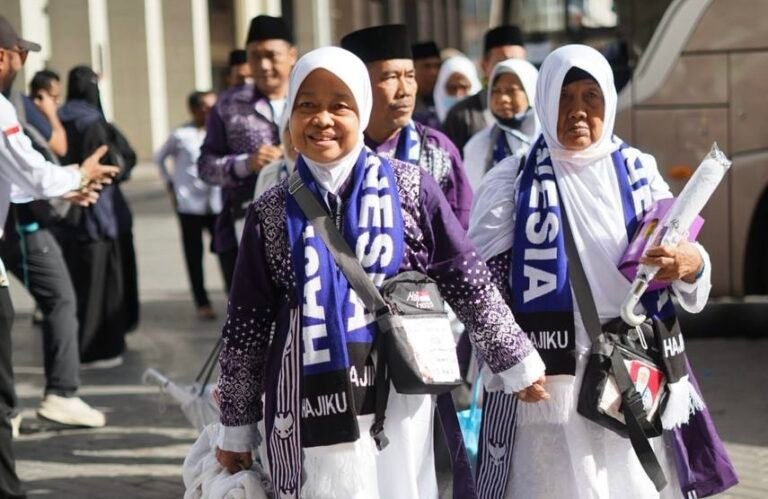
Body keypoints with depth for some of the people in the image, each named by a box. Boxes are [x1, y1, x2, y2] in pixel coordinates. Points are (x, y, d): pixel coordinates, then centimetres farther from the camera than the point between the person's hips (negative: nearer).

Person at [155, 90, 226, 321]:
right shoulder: (181, 135, -4)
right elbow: (160, 157, 11)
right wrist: (170, 182, 6)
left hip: (216, 203, 2)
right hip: (190, 204, -2)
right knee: (194, 256, 5)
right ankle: (202, 304, 12)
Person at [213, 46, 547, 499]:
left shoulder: (410, 189, 1)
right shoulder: (272, 211, 4)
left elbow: (468, 282, 7)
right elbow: (247, 325, 8)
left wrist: (517, 362, 9)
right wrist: (237, 426, 11)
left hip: (400, 403, 0)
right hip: (311, 411, 1)